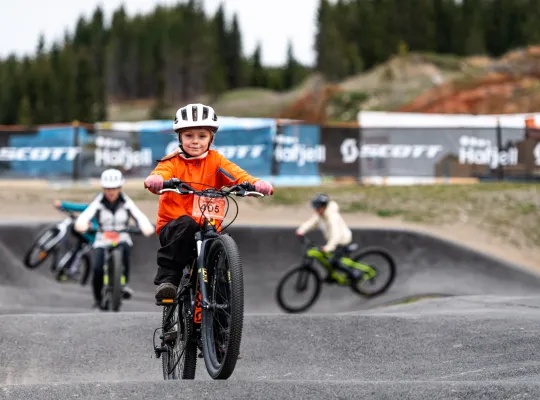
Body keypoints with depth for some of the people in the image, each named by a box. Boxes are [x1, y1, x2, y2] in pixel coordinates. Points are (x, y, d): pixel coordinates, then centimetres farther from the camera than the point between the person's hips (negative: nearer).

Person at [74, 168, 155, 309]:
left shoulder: (126, 202, -2)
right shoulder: (98, 202, -4)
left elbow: (139, 216, -17)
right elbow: (86, 214, -21)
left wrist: (146, 227, -40)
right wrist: (81, 224, -46)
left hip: (122, 239, 0)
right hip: (102, 242, 0)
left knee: (125, 247, -36)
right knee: (97, 269, -22)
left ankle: (125, 283, -22)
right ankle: (98, 299, 6)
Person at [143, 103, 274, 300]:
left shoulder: (215, 161, 8)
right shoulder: (173, 162, 2)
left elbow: (237, 175, -10)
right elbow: (161, 173, -21)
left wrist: (256, 183, -32)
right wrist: (154, 180, -46)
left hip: (208, 226, 2)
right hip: (173, 226, -2)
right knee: (187, 224, -34)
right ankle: (167, 279, -31)